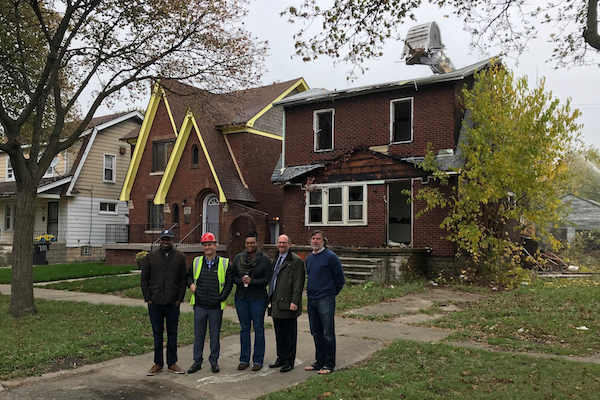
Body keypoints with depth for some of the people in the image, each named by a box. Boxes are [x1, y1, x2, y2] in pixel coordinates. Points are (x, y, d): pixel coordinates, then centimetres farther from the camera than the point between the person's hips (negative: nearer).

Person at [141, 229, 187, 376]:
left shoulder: (180, 257, 4)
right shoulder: (151, 257, 3)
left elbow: (183, 279, 4)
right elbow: (144, 279, 5)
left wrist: (179, 299, -3)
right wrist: (148, 299, -1)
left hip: (173, 303, 0)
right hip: (155, 303, 0)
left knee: (172, 334, 8)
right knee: (157, 334, 8)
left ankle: (172, 363, 19)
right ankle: (158, 363, 19)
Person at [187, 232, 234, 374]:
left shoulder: (224, 263, 0)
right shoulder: (196, 262, 7)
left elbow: (229, 282, 2)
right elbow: (189, 276, 20)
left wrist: (222, 297, -6)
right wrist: (191, 284, 0)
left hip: (216, 306, -2)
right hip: (199, 305, 2)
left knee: (215, 335, 8)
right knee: (198, 335, 9)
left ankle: (214, 361, 22)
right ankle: (197, 361, 22)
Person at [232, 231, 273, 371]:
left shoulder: (265, 259, -4)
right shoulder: (238, 258, 7)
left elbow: (268, 279, -7)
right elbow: (233, 276, 8)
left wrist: (252, 281, -18)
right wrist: (241, 280, -12)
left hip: (258, 298, -3)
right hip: (241, 297, 3)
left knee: (258, 328, 2)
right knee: (244, 328, 9)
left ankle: (258, 360, 12)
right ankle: (244, 360, 19)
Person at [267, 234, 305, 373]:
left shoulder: (296, 261, -8)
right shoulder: (275, 260, 17)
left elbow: (298, 283, -13)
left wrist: (294, 302, -18)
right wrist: (271, 299, 17)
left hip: (288, 304, -7)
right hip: (276, 304, 7)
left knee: (289, 334, 2)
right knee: (279, 334, 15)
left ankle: (289, 361, 11)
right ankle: (281, 358, 26)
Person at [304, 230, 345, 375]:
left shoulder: (330, 257, -9)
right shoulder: (309, 258, 13)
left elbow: (340, 279, -5)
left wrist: (332, 292, 3)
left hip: (325, 300, -7)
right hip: (311, 299, 7)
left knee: (328, 333, -2)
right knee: (316, 333, 13)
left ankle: (329, 364, 6)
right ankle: (319, 362, 23)